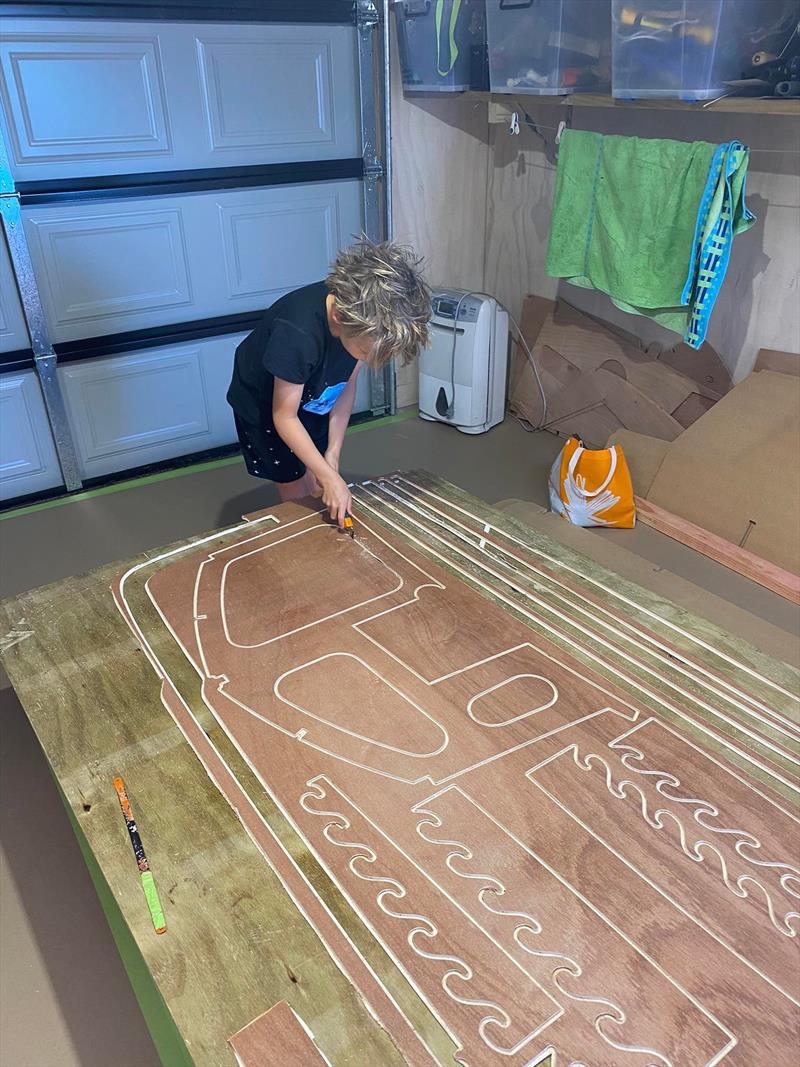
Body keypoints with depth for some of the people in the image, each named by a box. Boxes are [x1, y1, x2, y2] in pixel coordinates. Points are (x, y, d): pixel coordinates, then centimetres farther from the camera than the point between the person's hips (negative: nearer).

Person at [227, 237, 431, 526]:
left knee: (320, 494, 8)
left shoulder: (361, 317, -24)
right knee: (297, 495, 1)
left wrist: (333, 453, -14)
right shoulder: (297, 333, -41)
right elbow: (285, 417, -29)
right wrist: (330, 477, -30)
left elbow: (346, 386, -9)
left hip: (312, 400, 5)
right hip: (263, 406, -5)